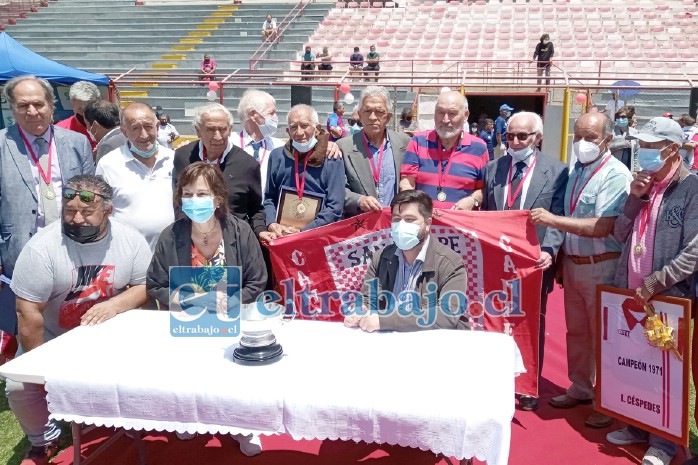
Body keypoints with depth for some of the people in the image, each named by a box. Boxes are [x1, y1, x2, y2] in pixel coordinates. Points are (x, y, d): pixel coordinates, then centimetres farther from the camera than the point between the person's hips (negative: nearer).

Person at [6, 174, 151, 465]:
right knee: (20, 387, -14)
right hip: (53, 339, -1)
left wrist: (114, 305, -26)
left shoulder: (131, 241, -13)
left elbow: (146, 286, -6)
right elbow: (28, 313, -19)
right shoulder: (41, 248, -22)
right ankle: (44, 441, 17)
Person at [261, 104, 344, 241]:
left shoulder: (331, 160, 1)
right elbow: (269, 198, 14)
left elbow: (334, 208, -4)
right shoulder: (277, 156, 11)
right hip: (280, 236, 2)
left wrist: (303, 232, -11)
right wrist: (272, 224, -4)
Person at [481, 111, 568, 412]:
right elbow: (485, 214, 10)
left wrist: (549, 250, -22)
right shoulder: (493, 168, 8)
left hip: (534, 261, -3)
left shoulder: (556, 171, -2)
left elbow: (558, 218, -8)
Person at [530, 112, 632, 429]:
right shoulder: (576, 171, 8)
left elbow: (602, 227, -25)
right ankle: (580, 389, 34)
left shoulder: (615, 175, -16)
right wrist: (560, 258, 12)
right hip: (573, 263, 7)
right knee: (576, 332, 17)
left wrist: (552, 219, -27)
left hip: (601, 267, -7)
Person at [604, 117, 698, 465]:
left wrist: (655, 283, -17)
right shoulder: (642, 184, 11)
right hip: (630, 292, 6)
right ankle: (637, 427, 31)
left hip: (669, 296, -6)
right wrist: (634, 198, -5)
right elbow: (620, 235, 9)